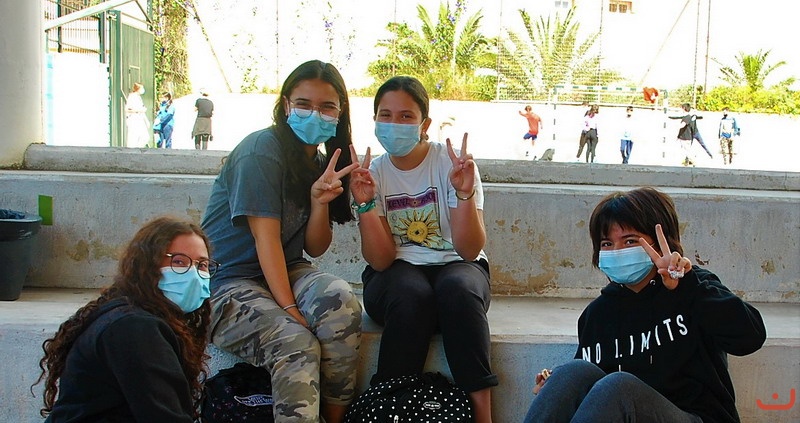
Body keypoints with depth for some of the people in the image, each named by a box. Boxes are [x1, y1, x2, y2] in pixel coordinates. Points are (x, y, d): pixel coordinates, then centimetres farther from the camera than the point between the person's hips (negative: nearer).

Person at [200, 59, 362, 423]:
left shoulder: (321, 162, 11)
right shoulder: (263, 149, -10)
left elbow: (314, 248, 6)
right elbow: (265, 237, -17)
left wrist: (319, 201, -12)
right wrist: (289, 307, -23)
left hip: (286, 272, 6)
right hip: (229, 282, -6)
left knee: (341, 301, -27)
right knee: (296, 342, -33)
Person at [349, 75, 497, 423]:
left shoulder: (451, 162, -7)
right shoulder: (374, 173, 0)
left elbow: (470, 251, -15)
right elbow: (381, 261, -10)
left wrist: (465, 193, -29)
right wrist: (365, 202, -21)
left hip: (454, 266, 0)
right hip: (398, 273, 1)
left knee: (459, 289, -35)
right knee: (411, 295, -34)